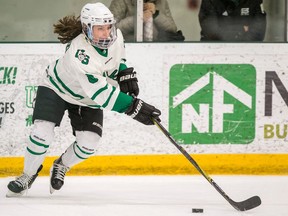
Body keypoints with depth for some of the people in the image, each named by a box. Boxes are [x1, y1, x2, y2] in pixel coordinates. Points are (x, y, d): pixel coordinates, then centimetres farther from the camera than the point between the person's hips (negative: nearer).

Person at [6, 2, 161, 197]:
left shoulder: (116, 36, -20)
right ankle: (28, 176, 6)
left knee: (88, 144, -10)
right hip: (57, 88, -5)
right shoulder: (79, 54, -41)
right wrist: (134, 107, -47)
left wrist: (125, 74, -7)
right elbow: (101, 93, -43)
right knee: (42, 134, -21)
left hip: (87, 100, 5)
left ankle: (61, 167, 22)